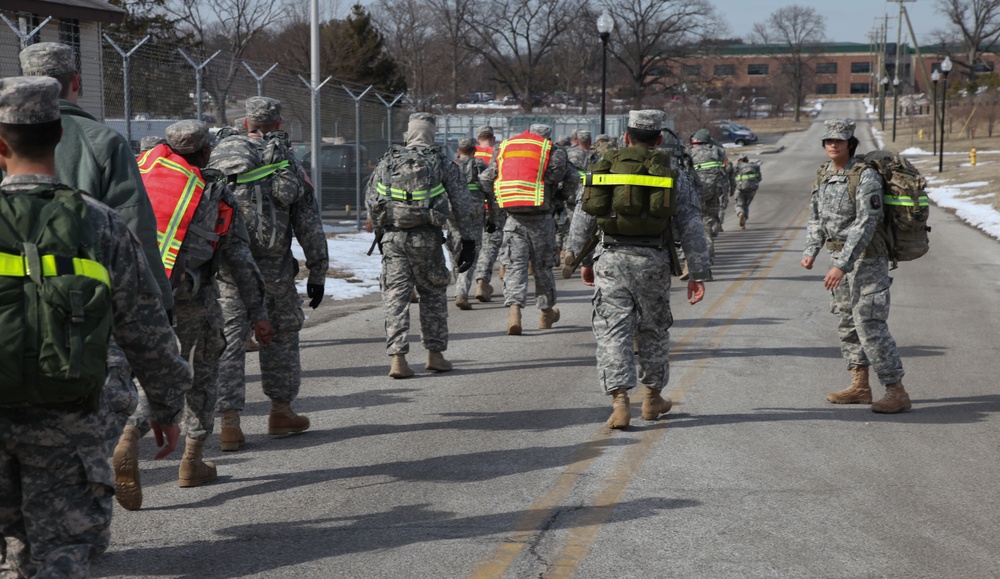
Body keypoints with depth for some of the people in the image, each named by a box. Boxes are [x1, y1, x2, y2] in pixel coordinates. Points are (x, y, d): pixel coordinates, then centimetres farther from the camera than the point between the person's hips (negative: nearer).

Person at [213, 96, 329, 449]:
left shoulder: (221, 153, 1)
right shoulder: (289, 163, 3)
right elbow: (309, 225, 3)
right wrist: (317, 272, 10)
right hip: (274, 267, 0)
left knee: (230, 340, 2)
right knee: (281, 334, 16)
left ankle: (229, 423, -3)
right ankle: (281, 410, 24)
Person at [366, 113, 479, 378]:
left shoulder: (387, 162, 7)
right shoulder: (443, 165, 0)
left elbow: (370, 201, 13)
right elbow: (463, 206, -1)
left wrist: (380, 230, 26)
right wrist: (468, 242, 5)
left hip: (392, 237, 1)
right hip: (426, 237, -1)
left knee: (395, 295, 3)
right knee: (433, 293, 14)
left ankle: (397, 358, -5)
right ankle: (435, 354, 17)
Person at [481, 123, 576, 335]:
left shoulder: (504, 148, 10)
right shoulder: (553, 151, 1)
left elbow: (485, 180, 11)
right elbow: (572, 181, 0)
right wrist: (556, 198, 15)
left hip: (514, 220, 1)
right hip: (541, 219, -1)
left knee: (515, 266, 3)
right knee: (543, 266, 13)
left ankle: (514, 308, -19)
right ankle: (546, 313, 26)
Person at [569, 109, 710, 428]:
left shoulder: (604, 167, 7)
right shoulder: (671, 170, 3)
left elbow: (581, 220, 9)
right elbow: (691, 226, 1)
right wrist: (698, 274, 5)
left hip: (611, 258, 0)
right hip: (653, 261, 0)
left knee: (612, 331, 2)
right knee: (653, 330, 16)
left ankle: (620, 401, -11)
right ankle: (653, 398, 29)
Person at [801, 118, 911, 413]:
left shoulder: (865, 176, -18)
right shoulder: (824, 173, 7)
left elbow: (866, 224, -25)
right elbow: (816, 217, 14)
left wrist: (842, 265, -31)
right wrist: (811, 251, -1)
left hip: (866, 257, -8)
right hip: (840, 255, 8)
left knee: (870, 323, -12)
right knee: (848, 321, 12)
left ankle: (897, 392, -7)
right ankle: (860, 387, 22)